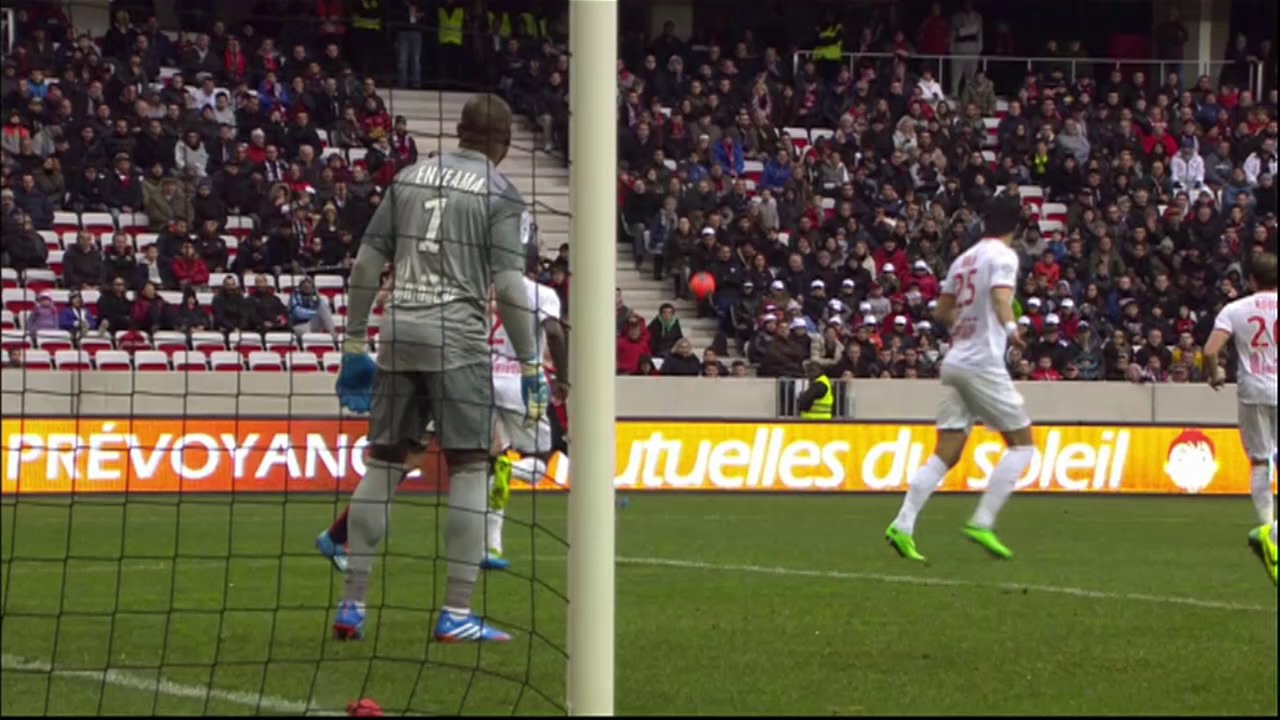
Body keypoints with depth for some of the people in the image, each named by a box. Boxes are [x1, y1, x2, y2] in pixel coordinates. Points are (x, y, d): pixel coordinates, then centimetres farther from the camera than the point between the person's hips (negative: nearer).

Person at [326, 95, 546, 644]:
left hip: (399, 332, 5)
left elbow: (366, 264, 10)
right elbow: (508, 286, -9)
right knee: (469, 466, 0)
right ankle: (456, 614, -5)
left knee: (383, 463, 9)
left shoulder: (410, 178, 13)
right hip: (457, 338, -5)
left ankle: (352, 605, 8)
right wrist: (530, 367, -5)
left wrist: (354, 344, 16)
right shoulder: (498, 193, 0)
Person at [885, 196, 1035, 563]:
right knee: (1022, 443, 3)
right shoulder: (1003, 256, -5)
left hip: (954, 363, 7)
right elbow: (1000, 294, -25)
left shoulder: (964, 258, 17)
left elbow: (942, 312, 25)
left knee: (946, 453, 4)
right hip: (983, 363, -7)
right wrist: (1010, 327, -41)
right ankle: (982, 522, -7)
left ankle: (903, 525, -8)